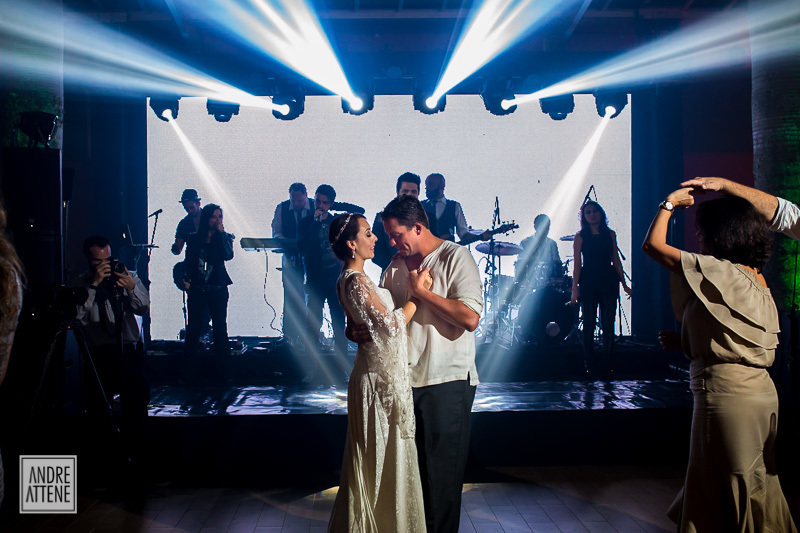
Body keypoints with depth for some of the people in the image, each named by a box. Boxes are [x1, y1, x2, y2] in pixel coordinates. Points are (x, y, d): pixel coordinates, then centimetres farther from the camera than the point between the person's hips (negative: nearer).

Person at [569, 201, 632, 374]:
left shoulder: (610, 234, 8)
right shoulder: (580, 236, 1)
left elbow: (616, 261, 11)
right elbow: (576, 264, -2)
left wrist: (624, 284, 8)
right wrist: (575, 288, -10)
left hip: (609, 283, 2)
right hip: (588, 283, -2)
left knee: (608, 324, 0)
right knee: (589, 324, 2)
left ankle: (608, 363, 8)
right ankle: (589, 362, 13)